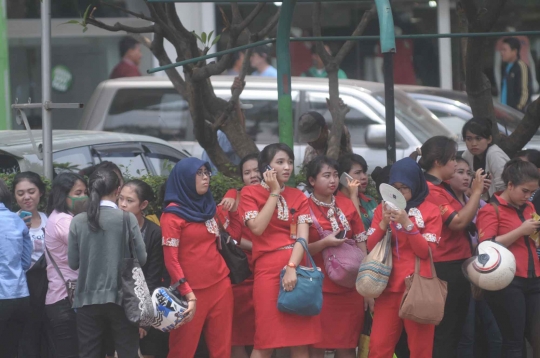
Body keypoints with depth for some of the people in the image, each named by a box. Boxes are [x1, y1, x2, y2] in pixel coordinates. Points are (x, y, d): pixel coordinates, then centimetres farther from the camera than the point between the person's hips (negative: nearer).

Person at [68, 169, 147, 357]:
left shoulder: (78, 221, -2)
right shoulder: (128, 219, -7)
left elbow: (73, 262, 3)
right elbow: (141, 259, -2)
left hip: (88, 299, 2)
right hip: (121, 298, -1)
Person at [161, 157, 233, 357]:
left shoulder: (208, 207, 16)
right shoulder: (173, 214, -5)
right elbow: (170, 259, -11)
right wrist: (188, 293, -19)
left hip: (220, 284, 6)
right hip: (192, 289, -6)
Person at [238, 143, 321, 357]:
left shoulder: (298, 196, 12)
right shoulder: (250, 193, 5)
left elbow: (303, 236, 0)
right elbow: (257, 227, -11)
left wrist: (292, 267, -16)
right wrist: (274, 193, -5)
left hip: (298, 269, 3)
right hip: (269, 270, -3)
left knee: (301, 341, 2)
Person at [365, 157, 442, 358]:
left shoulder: (430, 211, 0)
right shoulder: (383, 208, 9)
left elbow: (426, 251, -8)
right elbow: (371, 247, 4)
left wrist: (407, 224, -19)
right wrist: (384, 223, -12)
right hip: (389, 286, 3)